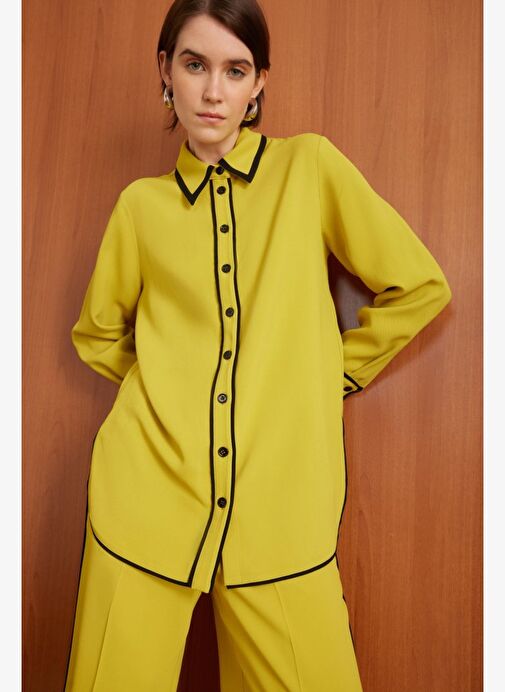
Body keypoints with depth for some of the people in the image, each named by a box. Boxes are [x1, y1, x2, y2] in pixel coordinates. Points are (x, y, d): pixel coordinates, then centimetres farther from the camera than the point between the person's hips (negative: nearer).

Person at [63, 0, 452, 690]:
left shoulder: (309, 166, 3)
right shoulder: (141, 202, 7)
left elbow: (420, 287, 5)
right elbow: (97, 333, 20)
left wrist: (333, 372, 5)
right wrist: (164, 383, 7)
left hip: (282, 509, -1)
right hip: (146, 496, 2)